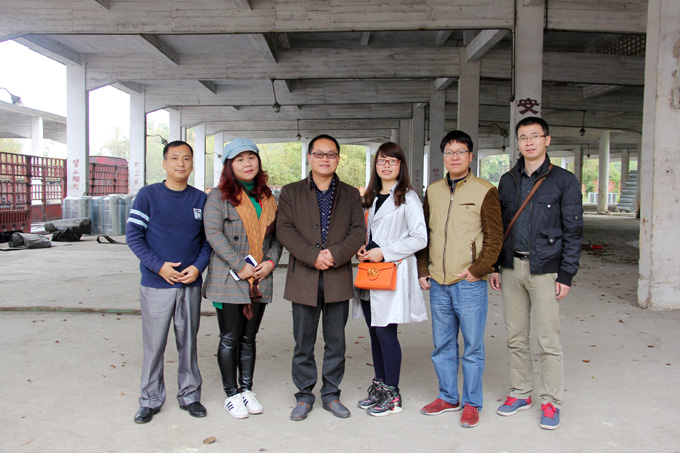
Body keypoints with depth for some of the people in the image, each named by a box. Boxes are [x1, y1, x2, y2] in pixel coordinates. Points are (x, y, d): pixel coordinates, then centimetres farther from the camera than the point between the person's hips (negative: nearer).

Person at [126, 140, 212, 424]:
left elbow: (208, 239, 9)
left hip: (191, 284, 2)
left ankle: (190, 395, 25)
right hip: (156, 284, -2)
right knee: (154, 344, 4)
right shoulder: (148, 195, -1)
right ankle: (150, 400, 19)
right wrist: (159, 265, -14)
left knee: (188, 342, 11)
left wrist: (198, 266, -8)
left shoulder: (201, 199, 7)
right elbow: (133, 235, -4)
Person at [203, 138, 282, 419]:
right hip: (228, 279, -4)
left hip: (260, 280, 4)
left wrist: (270, 261, -5)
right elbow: (213, 233, -12)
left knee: (249, 338, 13)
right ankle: (232, 394, 17)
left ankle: (247, 389, 24)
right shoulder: (219, 196, -2)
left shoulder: (267, 198, 13)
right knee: (230, 339, 4)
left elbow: (276, 234, 14)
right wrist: (241, 266, -16)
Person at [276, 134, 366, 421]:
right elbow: (284, 230, -4)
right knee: (303, 343, 7)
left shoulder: (350, 194, 11)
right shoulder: (290, 192, 7)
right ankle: (304, 395, 21)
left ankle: (331, 394, 23)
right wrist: (313, 256, -16)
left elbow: (358, 231, 1)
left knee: (336, 342, 9)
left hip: (339, 279, 1)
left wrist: (335, 255, -15)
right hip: (303, 279, -1)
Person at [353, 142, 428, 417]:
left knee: (386, 332, -6)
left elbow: (419, 238, -11)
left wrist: (384, 252, -14)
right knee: (375, 332, 11)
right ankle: (379, 386, 23)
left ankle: (392, 395, 6)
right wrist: (361, 249, 5)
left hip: (393, 273, -7)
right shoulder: (372, 198, 17)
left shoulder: (408, 198, -5)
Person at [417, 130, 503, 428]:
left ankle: (471, 403, 19)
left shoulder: (484, 191, -3)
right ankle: (448, 397, 29)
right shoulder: (433, 191, 12)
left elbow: (495, 236, -4)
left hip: (469, 284, -5)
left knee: (472, 347, 5)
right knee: (442, 345, 14)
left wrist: (478, 269, -11)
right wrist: (422, 270, 9)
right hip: (438, 284, 5)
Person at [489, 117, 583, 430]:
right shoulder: (508, 181, 11)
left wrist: (566, 275, -9)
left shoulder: (564, 181, -1)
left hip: (545, 270, -4)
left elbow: (573, 231, -3)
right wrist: (493, 266, 9)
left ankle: (551, 402, 13)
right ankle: (520, 393, 24)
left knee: (548, 340, 0)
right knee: (516, 338, 10)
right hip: (511, 268, 4)